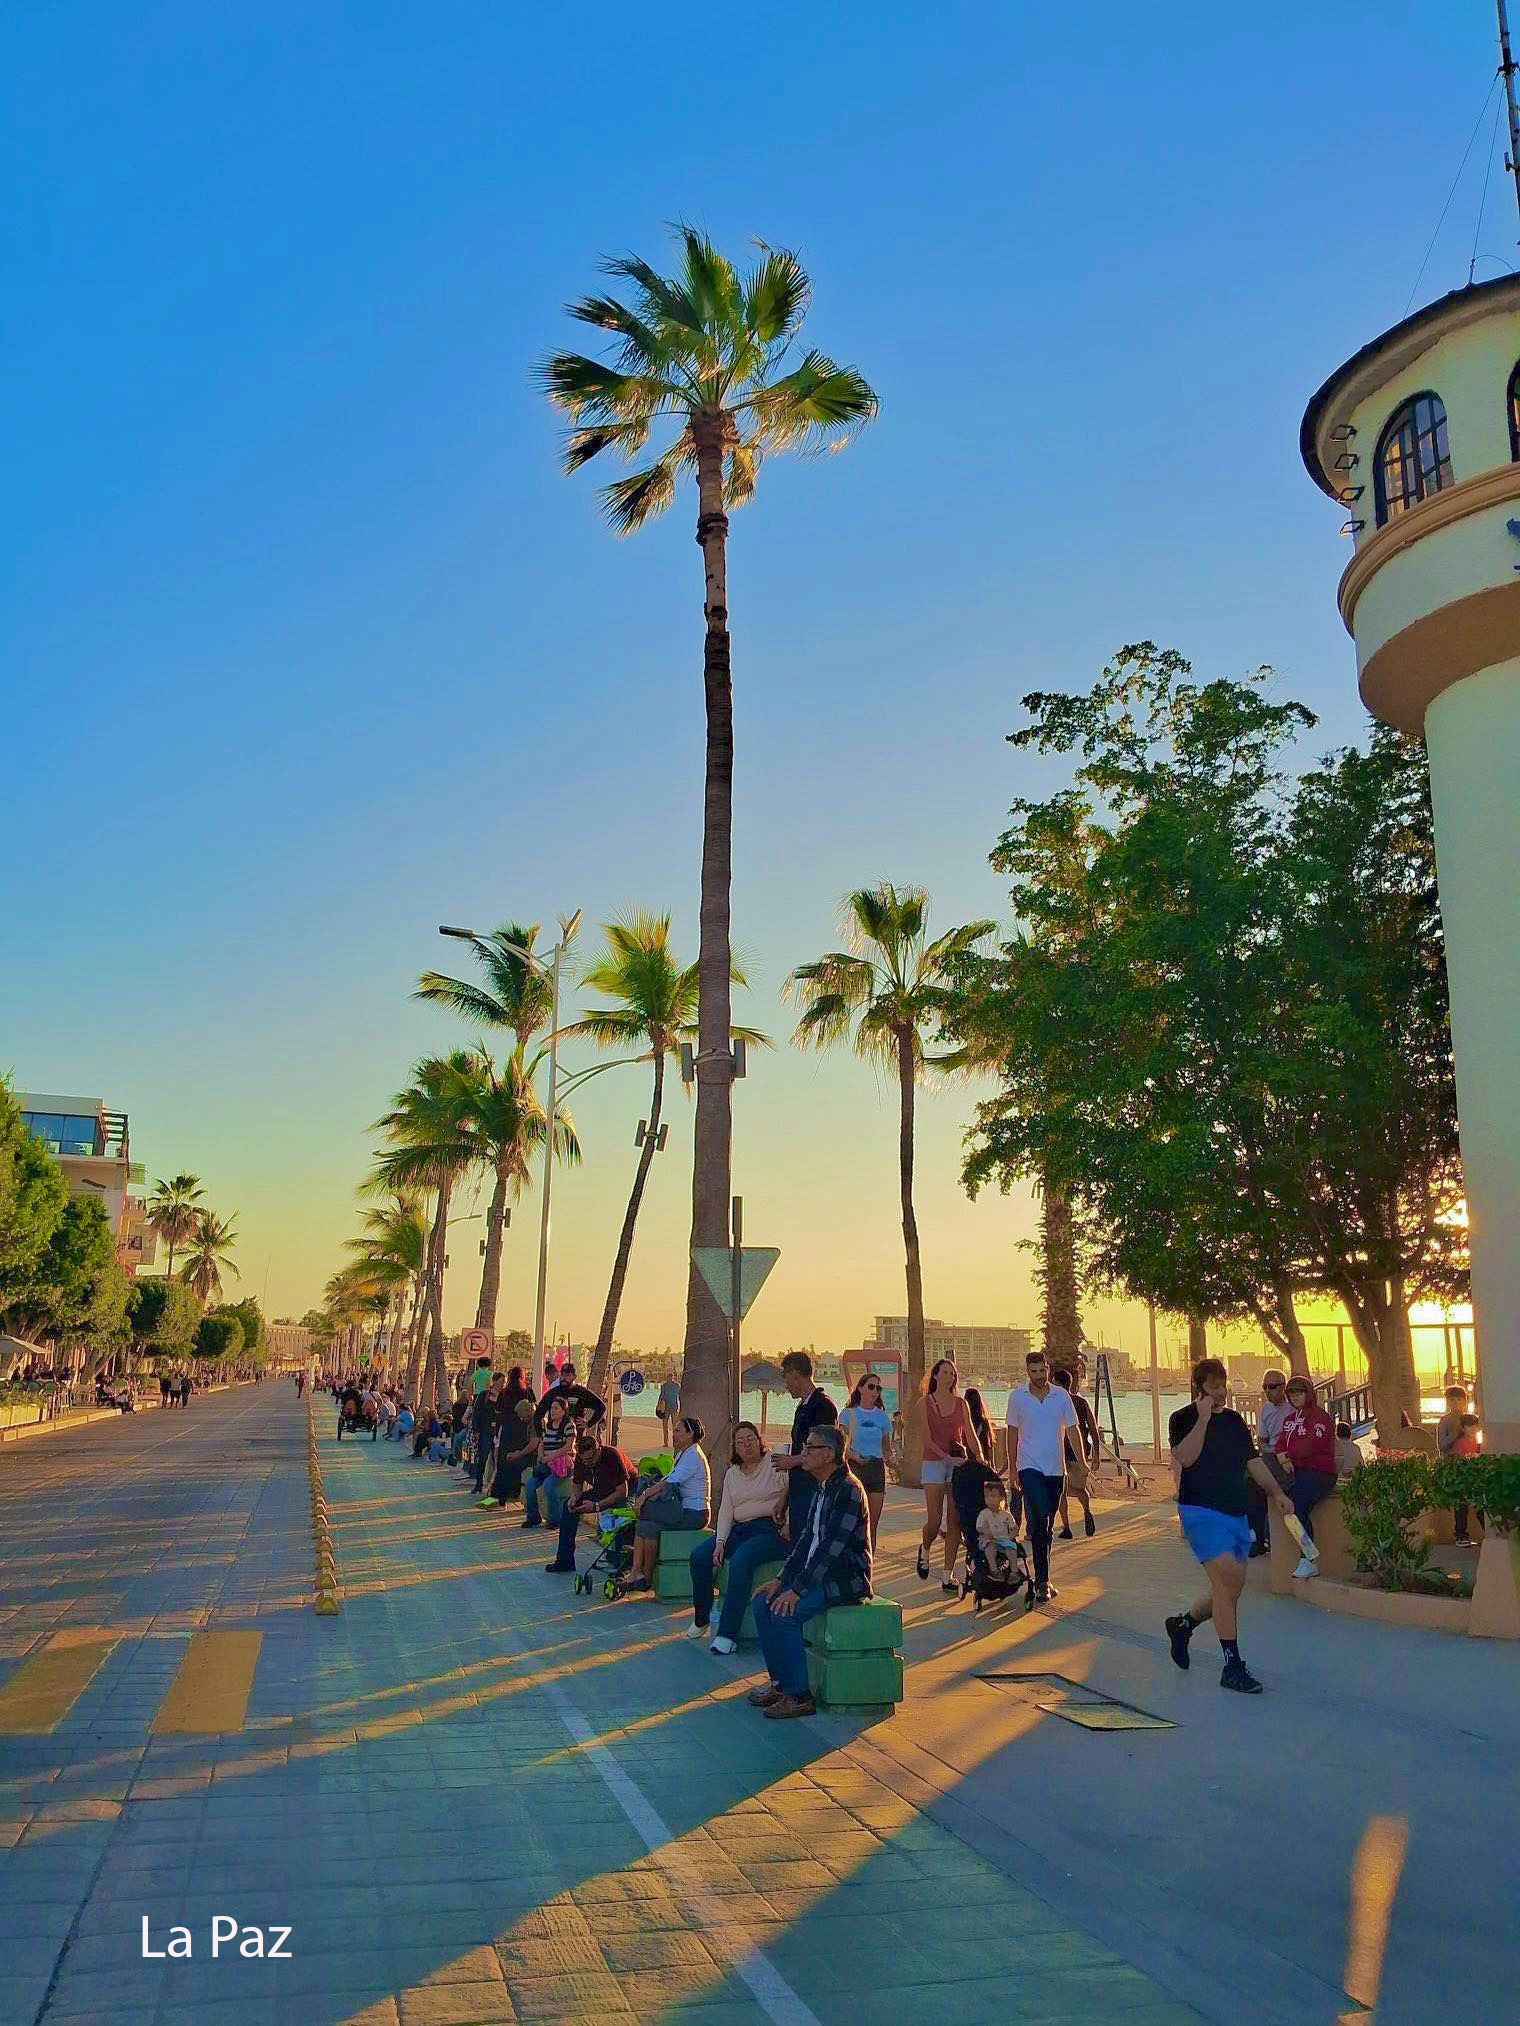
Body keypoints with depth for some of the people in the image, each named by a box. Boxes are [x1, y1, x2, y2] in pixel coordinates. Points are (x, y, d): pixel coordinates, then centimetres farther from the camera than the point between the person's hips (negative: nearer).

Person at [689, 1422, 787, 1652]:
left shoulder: (775, 1461, -2)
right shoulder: (732, 1473, 17)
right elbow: (726, 1510, 10)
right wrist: (720, 1542, -3)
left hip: (771, 1530, -6)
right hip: (739, 1530, 7)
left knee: (741, 1559, -33)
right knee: (699, 1555, -12)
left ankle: (727, 1633, -29)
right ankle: (701, 1619, 7)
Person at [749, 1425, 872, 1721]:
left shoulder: (848, 1489, -20)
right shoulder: (821, 1488, 11)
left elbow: (832, 1548, -25)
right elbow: (808, 1539, 13)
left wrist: (797, 1590, -25)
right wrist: (782, 1579, 3)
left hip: (847, 1578, -10)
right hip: (819, 1573, 10)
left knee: (785, 1614, -24)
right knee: (763, 1603, -1)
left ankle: (800, 1696, -12)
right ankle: (780, 1682, 9)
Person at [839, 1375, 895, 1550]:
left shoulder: (882, 1416, 12)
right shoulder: (848, 1414, 2)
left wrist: (891, 1458, -3)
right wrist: (853, 1455, -21)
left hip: (877, 1470, 4)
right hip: (854, 1470, -4)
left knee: (872, 1526, 6)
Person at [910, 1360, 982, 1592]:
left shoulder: (961, 1404, 10)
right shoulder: (923, 1403, 0)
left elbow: (970, 1433, 2)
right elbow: (926, 1439, -7)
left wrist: (978, 1456, -16)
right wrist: (947, 1457, -19)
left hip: (959, 1464, 3)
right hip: (933, 1464, -3)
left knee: (955, 1521, -2)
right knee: (934, 1521, -8)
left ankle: (948, 1576, 4)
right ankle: (924, 1549, 26)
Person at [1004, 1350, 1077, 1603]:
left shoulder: (1061, 1396, 1)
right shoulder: (1017, 1397, -2)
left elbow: (1073, 1429, 5)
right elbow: (1013, 1432, 5)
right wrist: (1012, 1468, 5)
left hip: (1056, 1468, 3)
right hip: (1030, 1467, -3)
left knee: (1046, 1525, 11)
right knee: (1038, 1521, -16)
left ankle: (1042, 1578, 22)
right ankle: (1042, 1581, -15)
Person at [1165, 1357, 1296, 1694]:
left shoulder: (1234, 1419, 15)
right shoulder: (1183, 1419, -5)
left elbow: (1252, 1460, 21)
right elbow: (1185, 1457, -21)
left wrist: (1276, 1492, 10)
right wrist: (1203, 1419, -23)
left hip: (1236, 1513, 7)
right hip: (1201, 1511, -7)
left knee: (1231, 1587, 8)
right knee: (1227, 1582, -15)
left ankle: (1183, 1624, 32)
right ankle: (1232, 1666, -9)